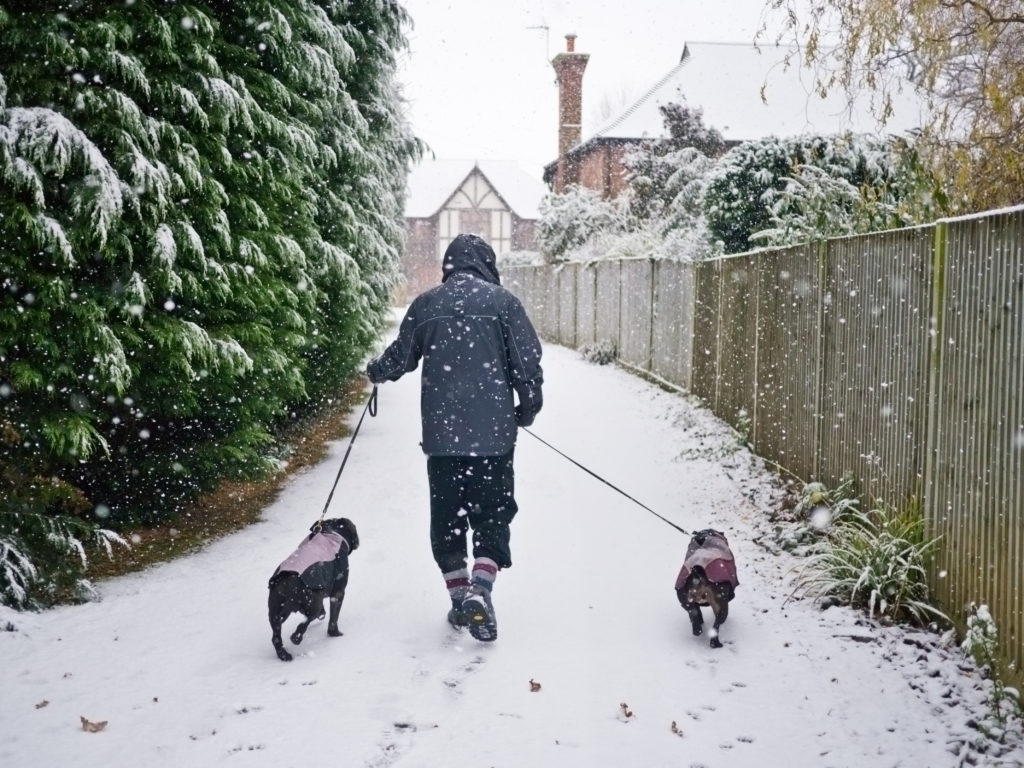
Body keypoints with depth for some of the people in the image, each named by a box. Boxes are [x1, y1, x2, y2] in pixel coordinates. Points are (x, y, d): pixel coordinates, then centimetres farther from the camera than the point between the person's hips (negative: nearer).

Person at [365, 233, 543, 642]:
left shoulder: (425, 304, 6)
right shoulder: (502, 301, -2)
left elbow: (400, 356, 16)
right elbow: (528, 362, -3)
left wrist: (375, 372, 39)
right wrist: (529, 407, 14)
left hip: (441, 433, 2)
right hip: (493, 431, -2)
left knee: (447, 516, 13)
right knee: (492, 512, 5)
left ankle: (459, 597, 16)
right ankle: (479, 590, -13)